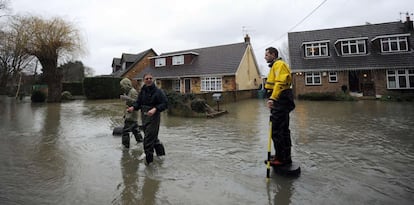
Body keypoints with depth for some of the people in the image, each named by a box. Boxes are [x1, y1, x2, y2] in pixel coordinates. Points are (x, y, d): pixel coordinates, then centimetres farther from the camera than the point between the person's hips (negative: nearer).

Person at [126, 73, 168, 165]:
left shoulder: (158, 91, -11)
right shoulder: (142, 91, 8)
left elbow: (165, 103, -14)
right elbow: (138, 102, 13)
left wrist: (155, 109, -26)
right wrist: (133, 107, -8)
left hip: (153, 117, -7)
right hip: (144, 116, 7)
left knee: (149, 138, -4)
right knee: (153, 137, 18)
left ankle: (148, 159, 12)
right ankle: (160, 152, 37)